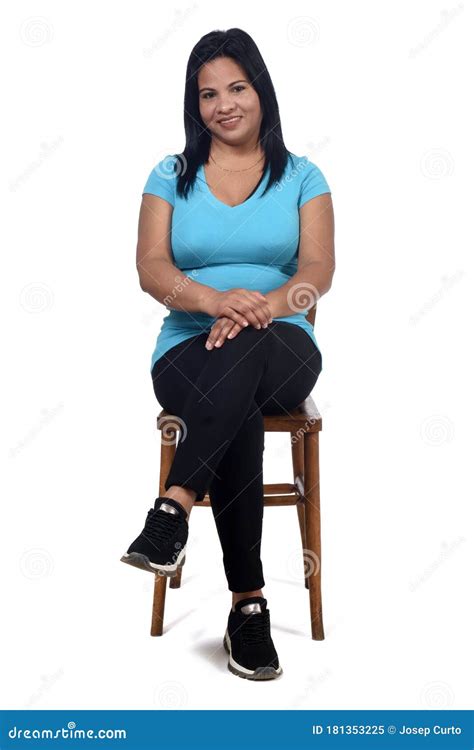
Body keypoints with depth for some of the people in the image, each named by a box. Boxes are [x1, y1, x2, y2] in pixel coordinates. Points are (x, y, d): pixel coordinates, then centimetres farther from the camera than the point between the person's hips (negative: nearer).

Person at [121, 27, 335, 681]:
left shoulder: (301, 177, 12)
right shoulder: (171, 176, 13)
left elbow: (318, 268, -2)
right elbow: (151, 268, -1)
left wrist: (265, 305, -25)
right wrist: (215, 300, -24)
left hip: (282, 346, 0)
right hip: (190, 350, 0)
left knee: (247, 352, -39)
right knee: (240, 413, -35)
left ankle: (175, 505, -42)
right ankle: (248, 603, -29)